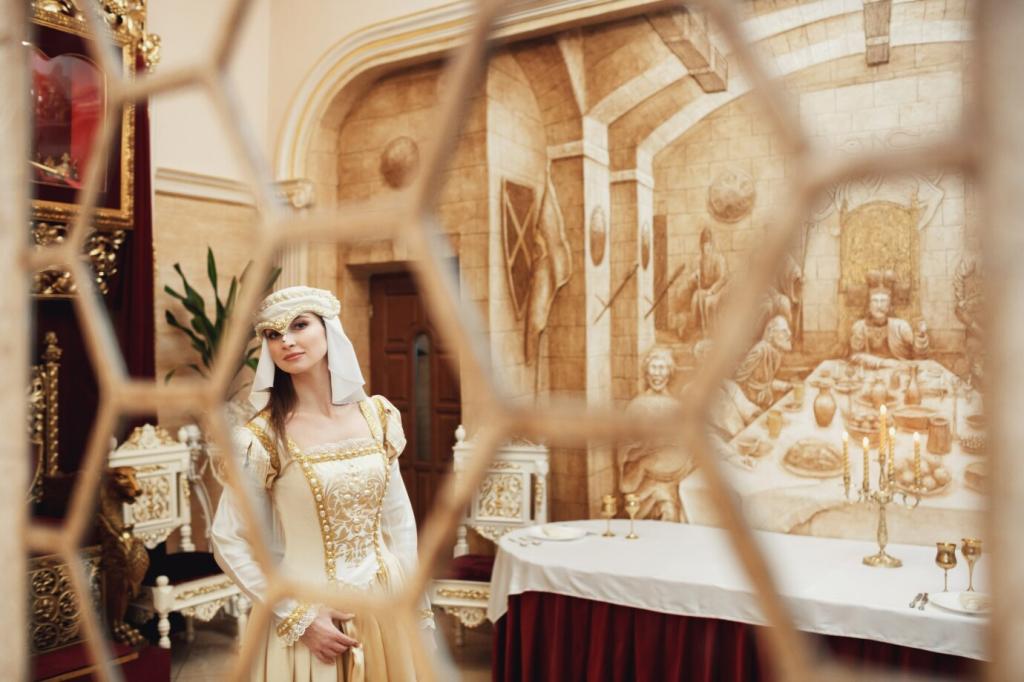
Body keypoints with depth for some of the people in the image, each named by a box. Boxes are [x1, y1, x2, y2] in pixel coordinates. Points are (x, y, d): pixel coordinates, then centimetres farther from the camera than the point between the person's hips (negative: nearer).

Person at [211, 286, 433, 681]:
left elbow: (399, 520, 4)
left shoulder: (377, 416, -3)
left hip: (383, 607, 4)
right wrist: (299, 618, -13)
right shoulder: (262, 438, -14)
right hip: (311, 617, -3)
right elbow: (229, 544, -9)